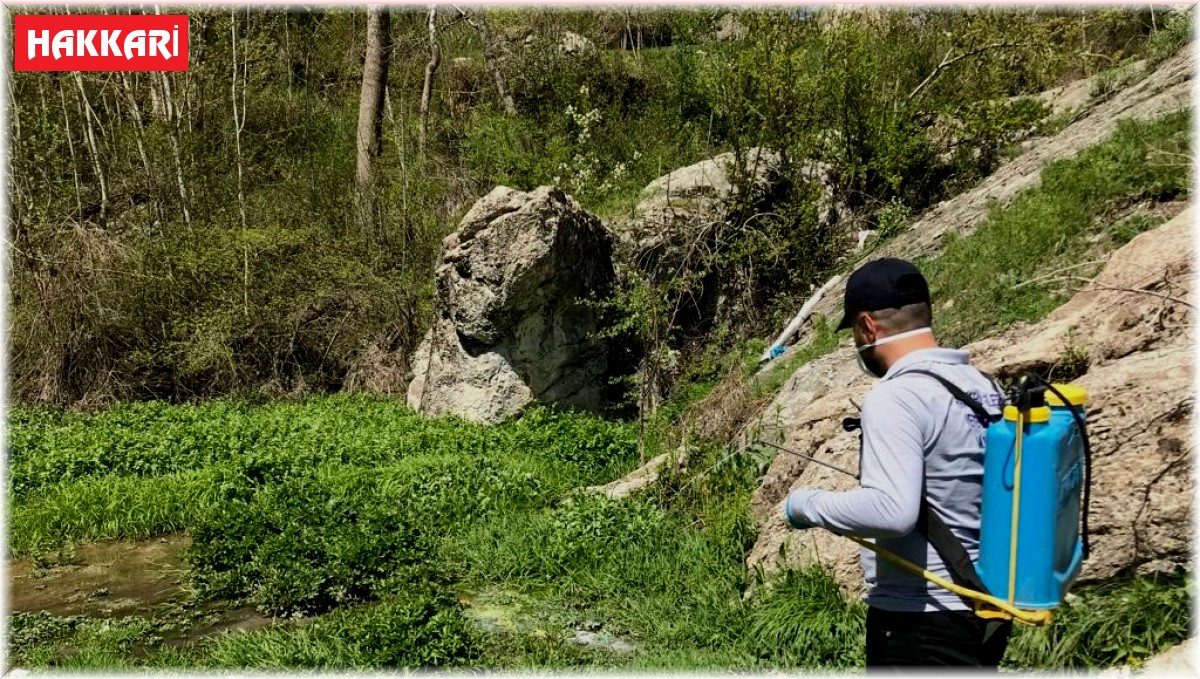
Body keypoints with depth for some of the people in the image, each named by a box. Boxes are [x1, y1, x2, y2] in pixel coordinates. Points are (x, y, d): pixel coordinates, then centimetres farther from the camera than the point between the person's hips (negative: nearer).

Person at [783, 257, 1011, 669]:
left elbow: (892, 510, -30)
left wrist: (809, 504, -15)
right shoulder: (984, 386, 6)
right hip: (987, 606, 9)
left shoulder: (895, 398, -20)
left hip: (921, 619, -8)